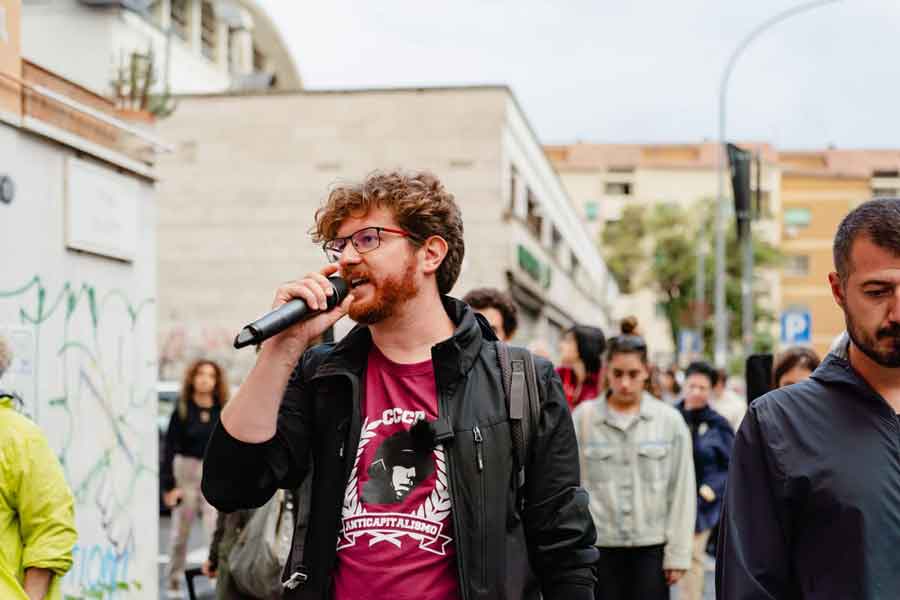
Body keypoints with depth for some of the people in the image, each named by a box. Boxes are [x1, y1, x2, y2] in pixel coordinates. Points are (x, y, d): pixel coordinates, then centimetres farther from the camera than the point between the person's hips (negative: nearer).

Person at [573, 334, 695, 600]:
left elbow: (681, 491, 1)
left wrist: (678, 553, -1)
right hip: (599, 547, 0)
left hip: (651, 547, 0)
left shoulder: (670, 420, -1)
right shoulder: (582, 418, -1)